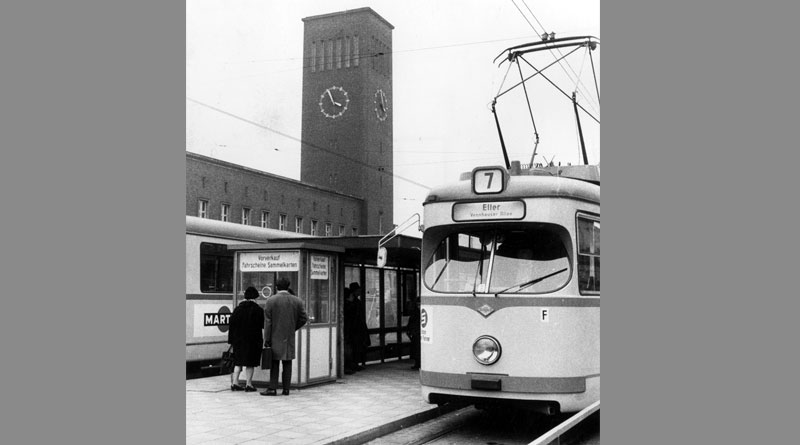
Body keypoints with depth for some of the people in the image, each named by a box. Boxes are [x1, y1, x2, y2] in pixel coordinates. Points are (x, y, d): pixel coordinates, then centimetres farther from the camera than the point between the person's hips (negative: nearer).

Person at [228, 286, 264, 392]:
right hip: (253, 340, -4)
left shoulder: (237, 309, 3)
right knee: (250, 363, 3)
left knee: (238, 362, 13)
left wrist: (232, 340, 7)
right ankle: (248, 385, 3)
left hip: (238, 340, 4)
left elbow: (232, 325, 3)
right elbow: (263, 324, -7)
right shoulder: (258, 310, -9)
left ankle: (235, 383, 11)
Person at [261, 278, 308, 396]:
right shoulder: (297, 301, 3)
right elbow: (304, 318, 3)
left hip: (276, 337, -3)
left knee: (274, 363, 2)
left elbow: (268, 321, -7)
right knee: (287, 363, 7)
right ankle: (286, 389, 8)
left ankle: (273, 388, -1)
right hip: (290, 338, 3)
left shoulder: (271, 300, -6)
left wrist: (266, 339, -4)